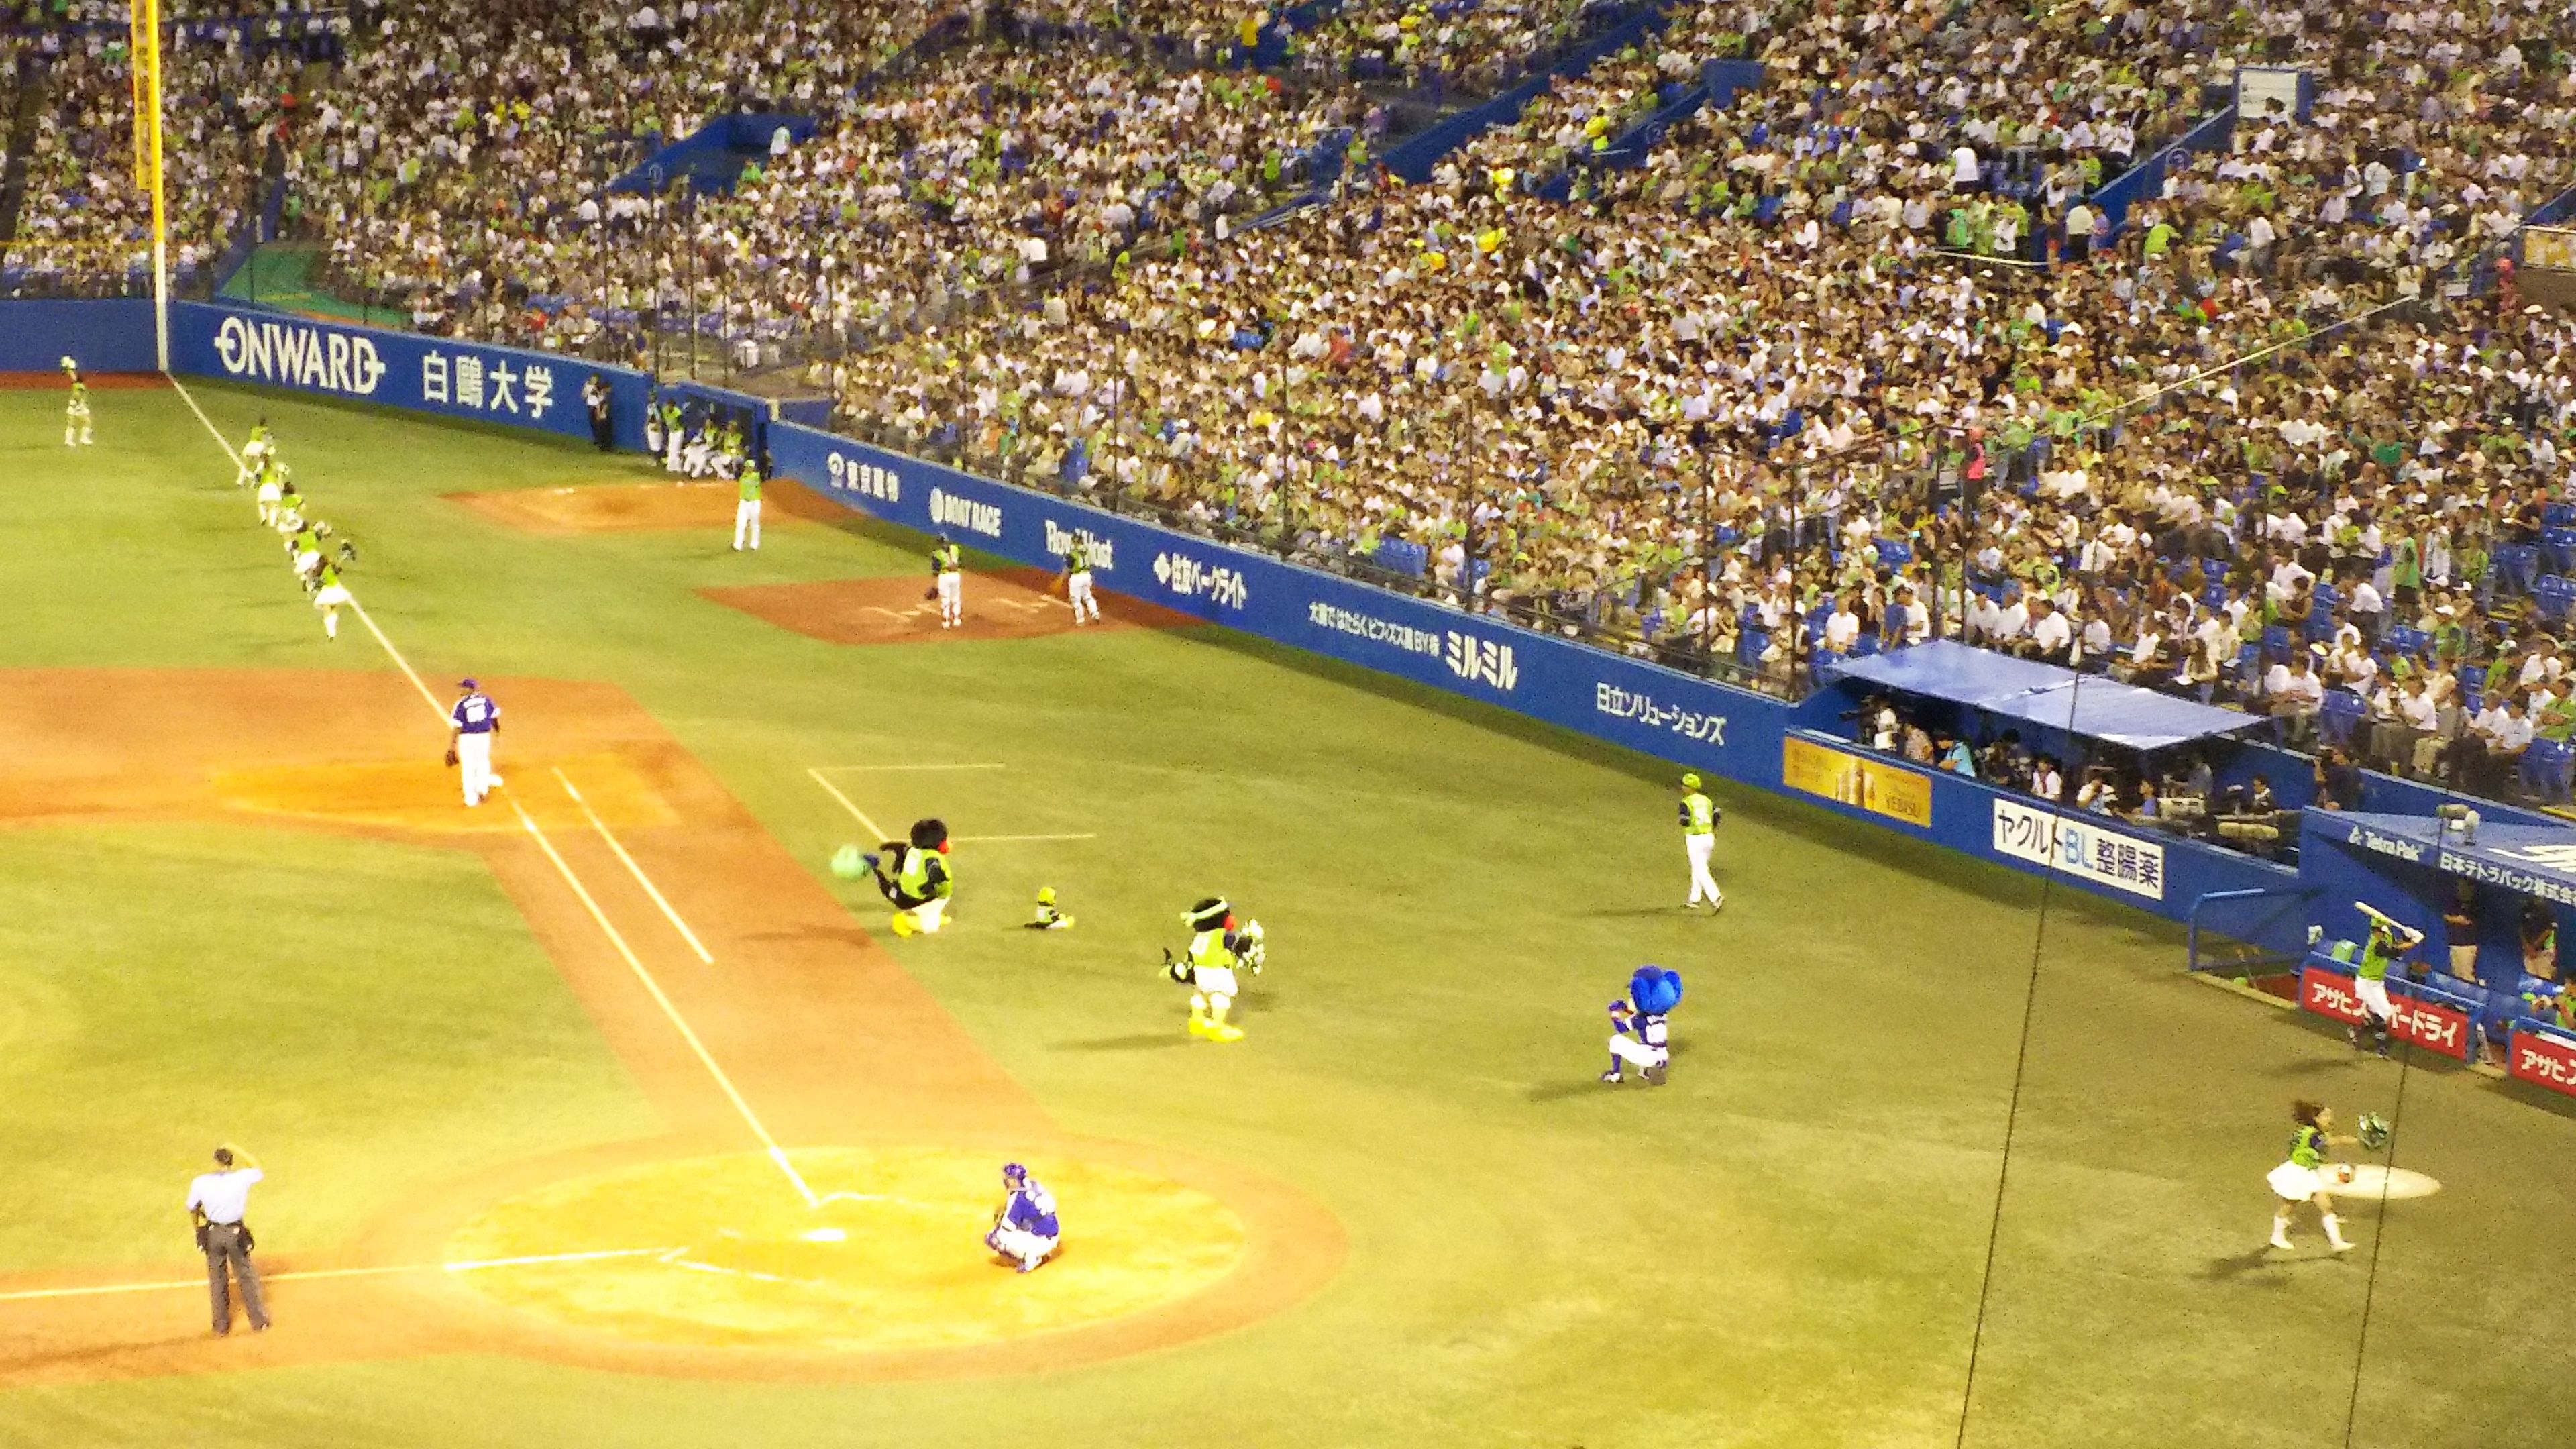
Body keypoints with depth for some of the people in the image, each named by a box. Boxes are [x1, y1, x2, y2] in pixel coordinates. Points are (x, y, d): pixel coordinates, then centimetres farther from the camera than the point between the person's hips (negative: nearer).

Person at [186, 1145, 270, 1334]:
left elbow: (192, 1210, 1)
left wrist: (199, 1231, 19)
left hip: (212, 1234, 1)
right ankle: (258, 1321, 25)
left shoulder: (200, 1182, -13)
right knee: (247, 1277, 15)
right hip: (236, 1233, -1)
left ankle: (221, 1325, 25)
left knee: (217, 1279, 17)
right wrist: (238, 1151, 7)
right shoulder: (241, 1178, -16)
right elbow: (259, 1170, 6)